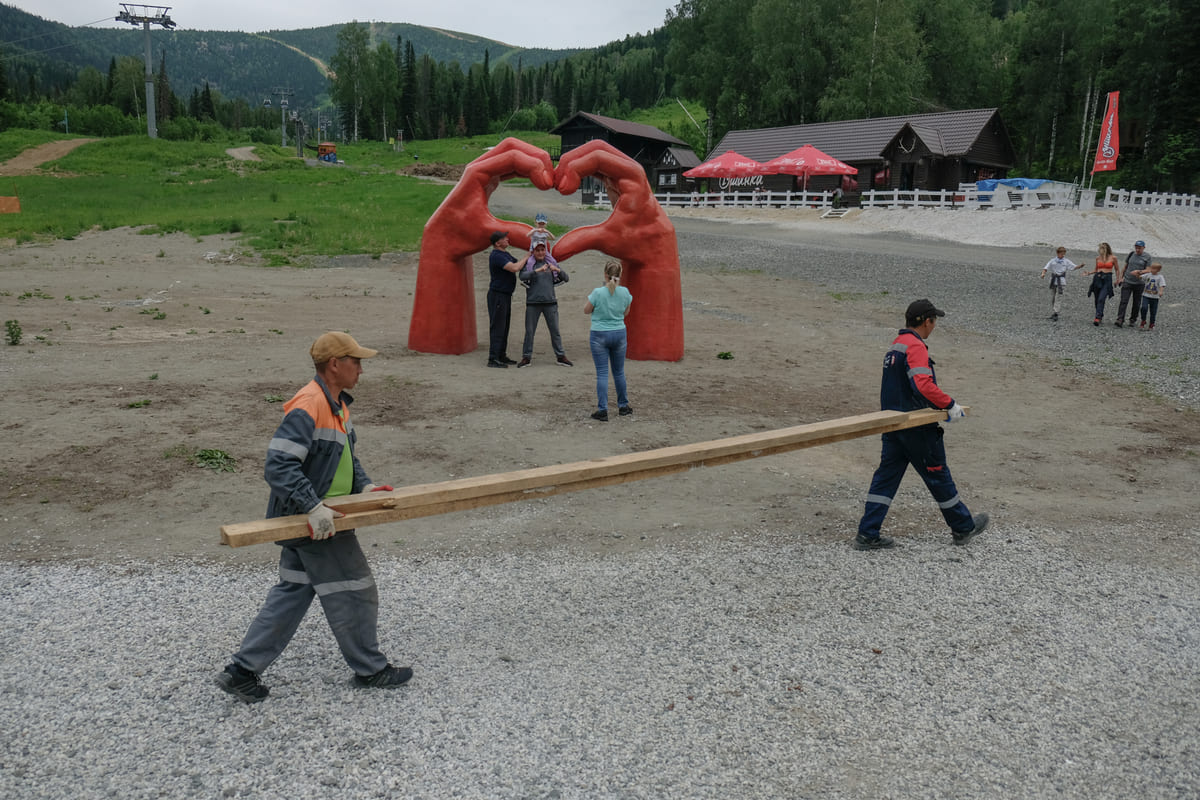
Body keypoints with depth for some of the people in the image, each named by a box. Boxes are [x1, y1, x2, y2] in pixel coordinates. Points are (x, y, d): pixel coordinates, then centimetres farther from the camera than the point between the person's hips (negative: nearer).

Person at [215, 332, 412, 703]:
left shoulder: (338, 404, 10)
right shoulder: (308, 408, -24)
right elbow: (279, 466, -31)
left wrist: (364, 485, 7)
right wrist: (314, 507, -35)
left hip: (322, 519, 10)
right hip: (316, 523, -10)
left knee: (293, 594, 16)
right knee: (354, 592, 5)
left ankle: (242, 671, 23)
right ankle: (370, 669, 23)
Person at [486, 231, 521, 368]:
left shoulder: (505, 254, 15)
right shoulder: (496, 256, -18)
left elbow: (518, 264, 19)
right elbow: (514, 268, -27)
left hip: (506, 295, 10)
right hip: (497, 295, -10)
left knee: (504, 326, 13)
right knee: (497, 327, -10)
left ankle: (501, 356, 20)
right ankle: (493, 359, -10)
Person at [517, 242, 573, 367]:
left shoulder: (551, 264, 11)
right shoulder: (528, 265, 2)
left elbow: (566, 278, 7)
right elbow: (523, 277, -17)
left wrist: (558, 270, -13)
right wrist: (538, 270, -29)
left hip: (550, 302, 2)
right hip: (533, 303, -2)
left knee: (555, 330, 3)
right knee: (529, 331, 1)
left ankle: (561, 357, 9)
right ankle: (526, 357, 10)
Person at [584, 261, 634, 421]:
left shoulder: (598, 292, -15)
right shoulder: (625, 292, -5)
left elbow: (586, 310, -1)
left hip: (599, 336, -3)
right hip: (619, 334, 3)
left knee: (602, 373, 0)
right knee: (619, 372, 16)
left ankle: (602, 410, -2)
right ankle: (623, 406, 27)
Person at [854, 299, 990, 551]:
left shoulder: (895, 345, 15)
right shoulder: (915, 346, -17)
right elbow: (924, 384, -30)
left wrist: (938, 405, 21)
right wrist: (950, 405, -19)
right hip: (916, 427, -9)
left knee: (886, 476, 7)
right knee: (938, 476, 7)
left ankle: (867, 534, 4)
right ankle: (964, 528, 24)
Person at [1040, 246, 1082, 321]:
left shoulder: (1066, 261, 7)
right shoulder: (1052, 261, 7)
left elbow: (1074, 266, 1)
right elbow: (1046, 268, 1)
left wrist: (1080, 265, -18)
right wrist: (1043, 273, -19)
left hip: (1061, 280, -1)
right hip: (1053, 280, 1)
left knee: (1059, 296, -12)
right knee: (1052, 297, 6)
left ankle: (1055, 312, -17)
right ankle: (1052, 313, 15)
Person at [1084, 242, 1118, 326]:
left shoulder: (1113, 258, 1)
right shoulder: (1098, 258, 10)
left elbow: (1116, 269, 12)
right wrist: (1088, 273, 5)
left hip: (1107, 279, -4)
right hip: (1097, 279, 4)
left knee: (1101, 299, -19)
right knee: (1097, 300, 6)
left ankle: (1097, 318, -27)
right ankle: (1100, 316, 25)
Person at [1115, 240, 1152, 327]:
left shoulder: (1147, 257, -1)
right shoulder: (1131, 254, 8)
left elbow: (1148, 270, -7)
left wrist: (1139, 271, -24)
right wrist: (1120, 277, 12)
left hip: (1139, 283, -1)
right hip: (1127, 282, 1)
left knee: (1136, 303, 7)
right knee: (1123, 301, -11)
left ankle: (1132, 320, 20)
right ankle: (1120, 320, -19)